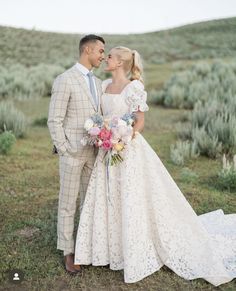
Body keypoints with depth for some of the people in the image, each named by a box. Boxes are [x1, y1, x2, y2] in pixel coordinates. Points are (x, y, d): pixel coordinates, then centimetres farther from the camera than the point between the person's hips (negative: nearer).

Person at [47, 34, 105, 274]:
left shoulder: (97, 83, 11)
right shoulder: (64, 80, -12)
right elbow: (54, 121, -13)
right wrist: (65, 152, -15)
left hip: (93, 153, 7)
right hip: (72, 153, -7)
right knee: (68, 205, 5)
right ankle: (68, 252, 18)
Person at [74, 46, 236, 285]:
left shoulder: (134, 87, -11)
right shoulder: (104, 86, 10)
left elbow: (140, 121, -11)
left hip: (128, 150, -7)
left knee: (132, 201, 0)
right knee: (107, 200, 12)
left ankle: (137, 255, 16)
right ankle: (114, 248, 28)